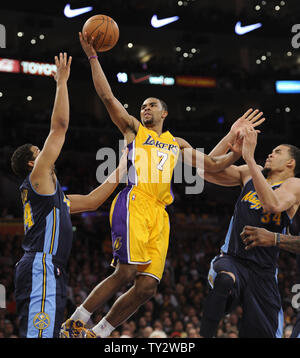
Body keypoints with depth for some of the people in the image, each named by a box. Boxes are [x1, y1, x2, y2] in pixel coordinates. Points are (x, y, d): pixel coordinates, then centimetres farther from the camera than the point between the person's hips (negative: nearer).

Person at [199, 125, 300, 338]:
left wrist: (250, 158, -26)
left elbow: (273, 204, -25)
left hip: (263, 271, -1)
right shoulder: (251, 173, 13)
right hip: (231, 259, 1)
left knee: (263, 334, 1)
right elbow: (209, 171, 7)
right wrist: (231, 136, -1)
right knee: (225, 280, -36)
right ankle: (204, 336, -28)